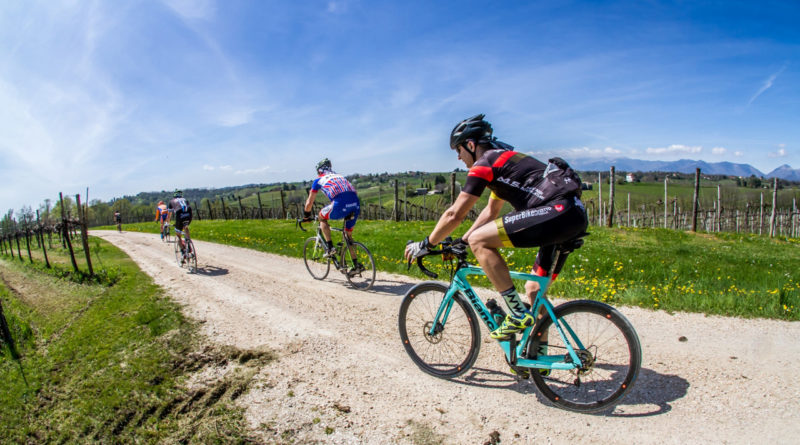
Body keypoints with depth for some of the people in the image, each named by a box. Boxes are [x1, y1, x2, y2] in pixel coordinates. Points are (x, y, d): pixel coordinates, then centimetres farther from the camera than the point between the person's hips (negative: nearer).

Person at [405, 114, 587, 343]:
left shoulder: (485, 163, -4)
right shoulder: (502, 160, 26)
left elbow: (454, 215, -6)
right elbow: (491, 211, 34)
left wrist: (425, 245, 5)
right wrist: (460, 241, 34)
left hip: (558, 210, -10)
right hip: (575, 214, 10)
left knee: (479, 240, -13)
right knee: (533, 289, 17)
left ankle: (518, 314, -8)